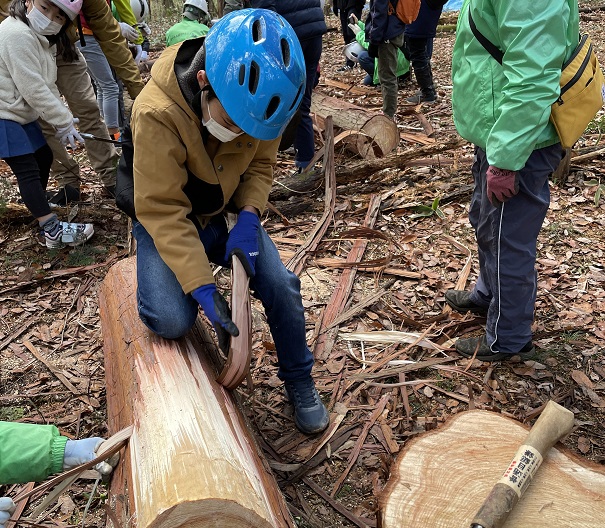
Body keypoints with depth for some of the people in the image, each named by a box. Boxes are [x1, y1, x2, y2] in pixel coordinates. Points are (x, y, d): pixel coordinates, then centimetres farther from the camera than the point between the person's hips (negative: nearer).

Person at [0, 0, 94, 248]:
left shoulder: (41, 37, 11)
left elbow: (47, 86, 7)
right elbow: (33, 89, -25)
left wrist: (62, 120, -2)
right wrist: (63, 121, -19)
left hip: (20, 112, 10)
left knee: (43, 156, 20)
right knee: (27, 170, -12)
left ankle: (37, 202, 40)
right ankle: (53, 230, -13)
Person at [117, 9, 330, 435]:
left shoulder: (255, 99, -19)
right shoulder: (157, 113, -33)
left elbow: (261, 164, -4)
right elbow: (162, 211, -30)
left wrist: (249, 217, -23)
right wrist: (203, 288, -35)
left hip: (227, 213, 4)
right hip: (166, 222, -3)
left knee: (282, 287, -12)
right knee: (172, 321, -23)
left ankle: (300, 383, 12)